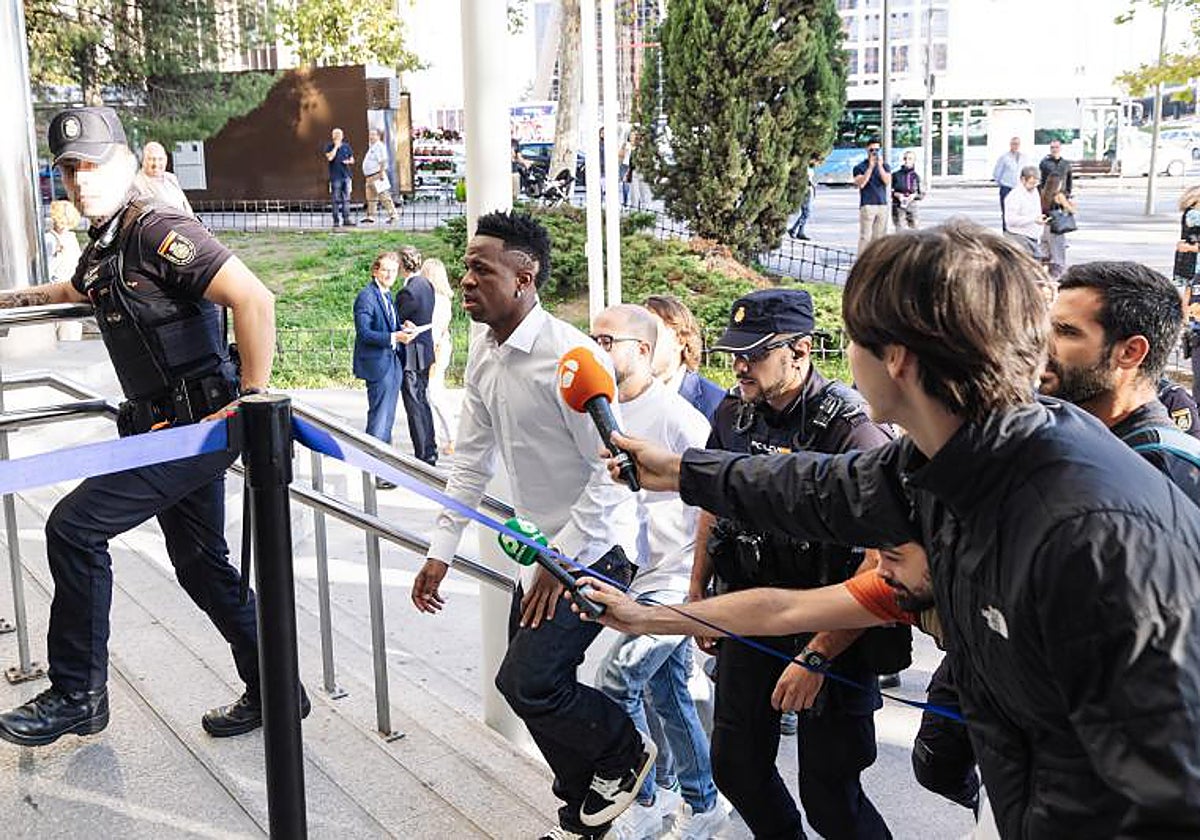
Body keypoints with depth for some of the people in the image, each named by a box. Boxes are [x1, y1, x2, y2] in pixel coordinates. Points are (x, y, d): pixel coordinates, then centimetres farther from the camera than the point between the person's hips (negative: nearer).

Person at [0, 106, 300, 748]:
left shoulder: (160, 232, -15)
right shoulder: (101, 250, 13)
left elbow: (255, 300, -26)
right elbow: (79, 290, 40)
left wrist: (252, 403, -23)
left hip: (198, 423, -10)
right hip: (171, 428, 10)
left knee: (74, 527, -9)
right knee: (199, 562, 14)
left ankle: (76, 694, 5)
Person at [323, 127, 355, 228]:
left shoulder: (346, 146, 12)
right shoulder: (329, 146, 1)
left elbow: (352, 160, 18)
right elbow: (329, 157, -15)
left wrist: (348, 161, -4)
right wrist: (336, 146, -11)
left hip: (346, 175, 4)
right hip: (335, 176, -4)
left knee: (346, 199, 3)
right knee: (336, 199, -3)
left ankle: (346, 219, 5)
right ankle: (335, 220, 1)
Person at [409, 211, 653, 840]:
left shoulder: (570, 357, -24)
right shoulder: (484, 356, 3)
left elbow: (613, 470, -23)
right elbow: (472, 461, 11)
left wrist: (561, 559, -20)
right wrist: (440, 551, 9)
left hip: (594, 550, -8)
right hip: (544, 549, 8)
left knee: (526, 680, -13)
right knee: (536, 687, 13)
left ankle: (623, 753, 16)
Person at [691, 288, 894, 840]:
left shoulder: (850, 431, -22)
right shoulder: (733, 413, 0)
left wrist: (816, 656, -26)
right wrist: (697, 594, 18)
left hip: (827, 632, -6)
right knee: (734, 766, 17)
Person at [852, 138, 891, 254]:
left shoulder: (885, 166, 13)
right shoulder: (860, 167, 3)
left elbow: (887, 182, -2)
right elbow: (860, 184, -11)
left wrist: (880, 166, -11)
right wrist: (870, 167, -14)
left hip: (883, 205, 4)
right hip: (867, 205, -4)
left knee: (879, 236, 5)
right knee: (865, 236, -9)